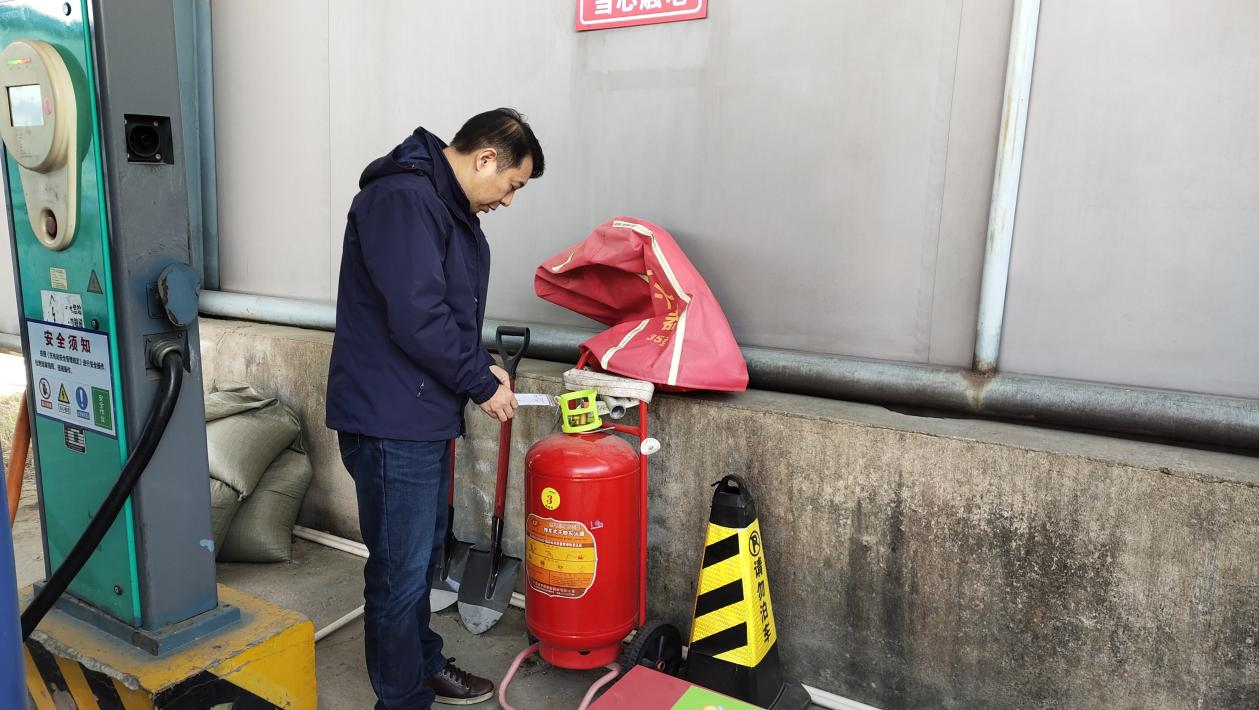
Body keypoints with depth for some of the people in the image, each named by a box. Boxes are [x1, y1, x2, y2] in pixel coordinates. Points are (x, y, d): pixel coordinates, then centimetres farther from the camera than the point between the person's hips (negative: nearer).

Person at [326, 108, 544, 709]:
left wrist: (480, 364, 7)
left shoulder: (448, 206, 14)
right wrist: (481, 384, -15)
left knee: (424, 552, 22)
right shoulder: (402, 198, -20)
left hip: (425, 415, 11)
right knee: (401, 569, 3)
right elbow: (418, 319, -26)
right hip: (390, 420, -11)